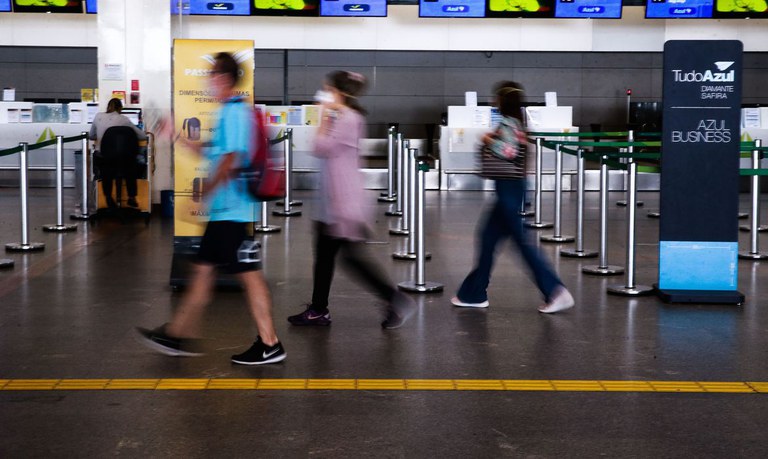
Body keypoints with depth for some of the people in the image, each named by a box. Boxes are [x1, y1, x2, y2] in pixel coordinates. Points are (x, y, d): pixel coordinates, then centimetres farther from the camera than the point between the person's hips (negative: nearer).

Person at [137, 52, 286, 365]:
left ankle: (269, 345, 1)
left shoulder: (233, 112, -14)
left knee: (249, 275, -5)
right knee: (204, 269, 14)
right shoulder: (232, 111, 16)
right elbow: (217, 155, 24)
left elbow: (231, 160, -22)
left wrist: (204, 193, -16)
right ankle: (179, 335, 22)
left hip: (232, 211, -10)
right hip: (224, 211, 10)